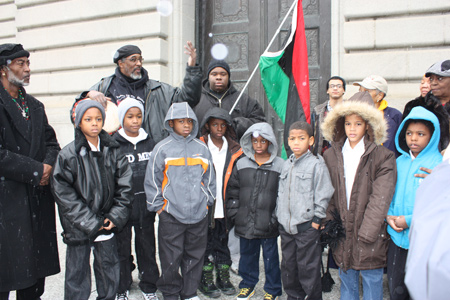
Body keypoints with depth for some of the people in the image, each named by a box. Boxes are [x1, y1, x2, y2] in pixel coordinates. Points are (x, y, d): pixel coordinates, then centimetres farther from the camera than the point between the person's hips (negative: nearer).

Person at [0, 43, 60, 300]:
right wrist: (36, 170, -14)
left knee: (36, 263, 15)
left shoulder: (36, 106, 15)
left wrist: (49, 166, -4)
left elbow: (51, 142, 16)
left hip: (38, 198, 7)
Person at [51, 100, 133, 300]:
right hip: (78, 227, -3)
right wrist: (89, 221, -14)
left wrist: (116, 216, -6)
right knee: (78, 272, 9)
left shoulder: (112, 150, 0)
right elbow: (62, 192, -11)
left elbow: (125, 184, 1)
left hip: (106, 223, 3)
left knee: (110, 268, 16)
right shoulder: (68, 154, -9)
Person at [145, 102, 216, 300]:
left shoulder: (201, 148, 7)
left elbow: (209, 178, 13)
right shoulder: (162, 148, -2)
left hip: (199, 214, 3)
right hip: (171, 215, -3)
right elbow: (152, 180, -1)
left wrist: (207, 201, 10)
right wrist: (158, 206, -2)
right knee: (170, 258, 5)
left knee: (195, 256, 13)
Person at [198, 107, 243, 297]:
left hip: (225, 209, 3)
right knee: (205, 244, 9)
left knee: (223, 244, 14)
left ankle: (224, 278, 29)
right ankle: (206, 281, 22)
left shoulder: (234, 151, 6)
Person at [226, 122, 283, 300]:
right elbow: (233, 190, 9)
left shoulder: (279, 165, -4)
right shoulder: (242, 164, 5)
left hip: (268, 224, -3)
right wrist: (234, 213, 4)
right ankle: (248, 284, 38)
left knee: (270, 256, 10)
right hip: (245, 222, 3)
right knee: (247, 253, 18)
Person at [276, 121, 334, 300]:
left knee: (308, 268, 2)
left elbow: (323, 194, -9)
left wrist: (317, 219, -9)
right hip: (286, 226, 6)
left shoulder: (316, 164, -8)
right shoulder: (286, 164, 10)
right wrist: (279, 215, 13)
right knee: (288, 265, 16)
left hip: (307, 226, -6)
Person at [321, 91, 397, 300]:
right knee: (347, 281, 18)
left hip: (369, 235, -3)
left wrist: (367, 232, -16)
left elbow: (381, 198, -12)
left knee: (372, 282, 10)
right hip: (342, 231, 3)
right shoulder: (331, 155, 4)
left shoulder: (382, 156, -7)